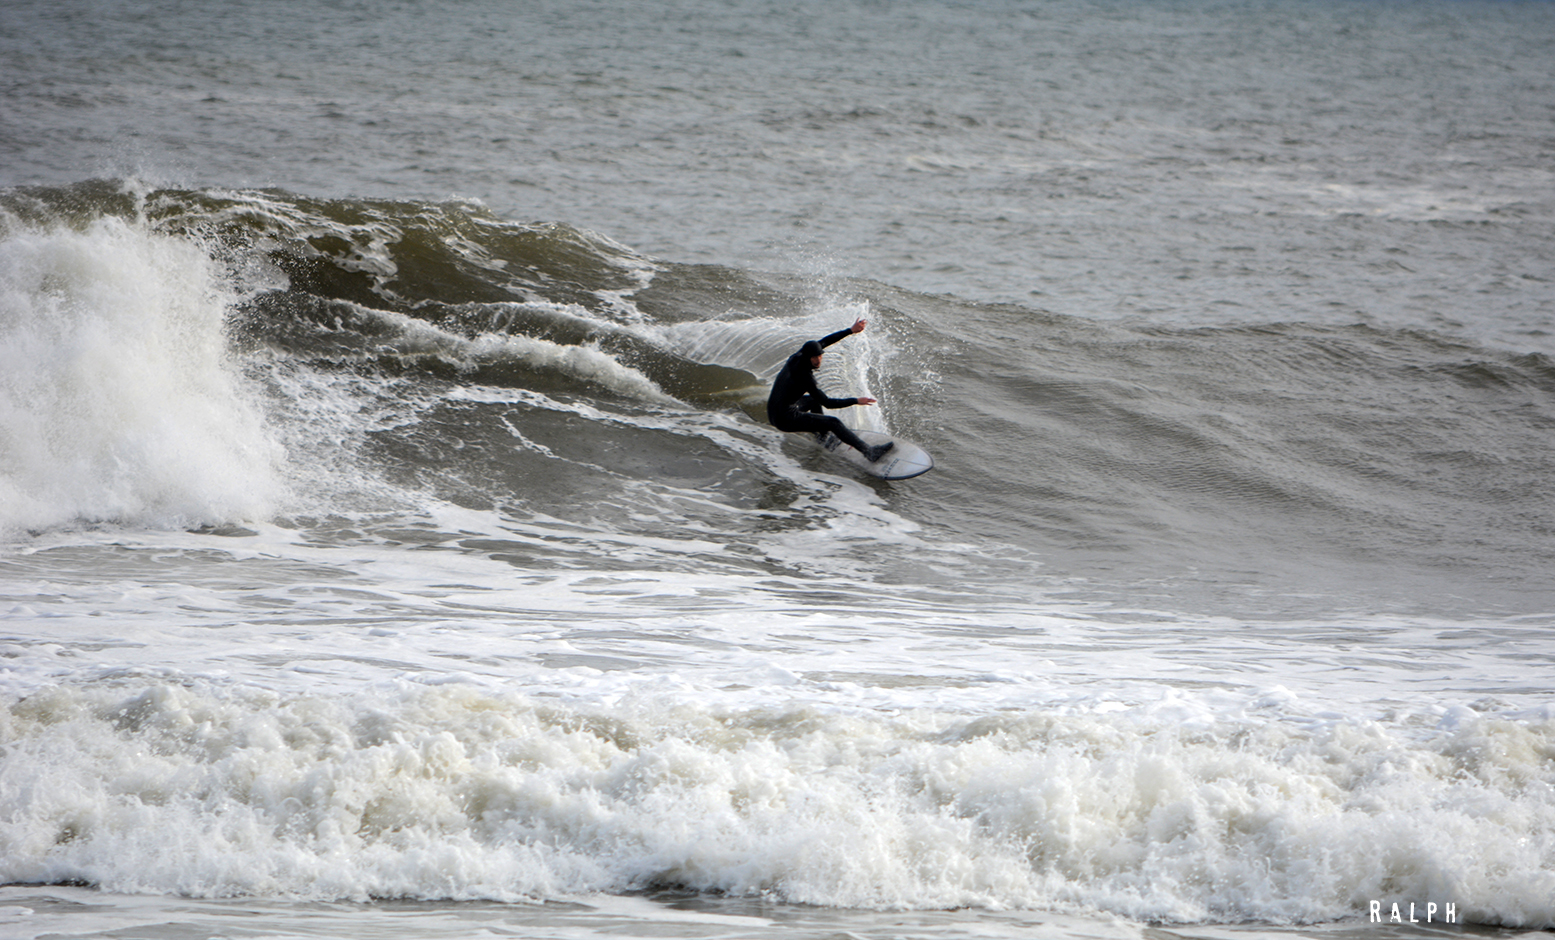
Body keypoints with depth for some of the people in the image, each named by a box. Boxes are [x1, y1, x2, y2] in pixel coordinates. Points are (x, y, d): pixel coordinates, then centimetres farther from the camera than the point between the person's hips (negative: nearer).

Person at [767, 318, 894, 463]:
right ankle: (869, 452, -18)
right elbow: (827, 403, -20)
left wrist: (850, 330, 2)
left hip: (773, 413, 9)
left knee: (814, 399, 34)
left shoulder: (797, 358, -2)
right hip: (785, 420, -9)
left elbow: (823, 341, 6)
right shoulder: (804, 376, -24)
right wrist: (855, 401, -13)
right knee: (833, 423, -12)